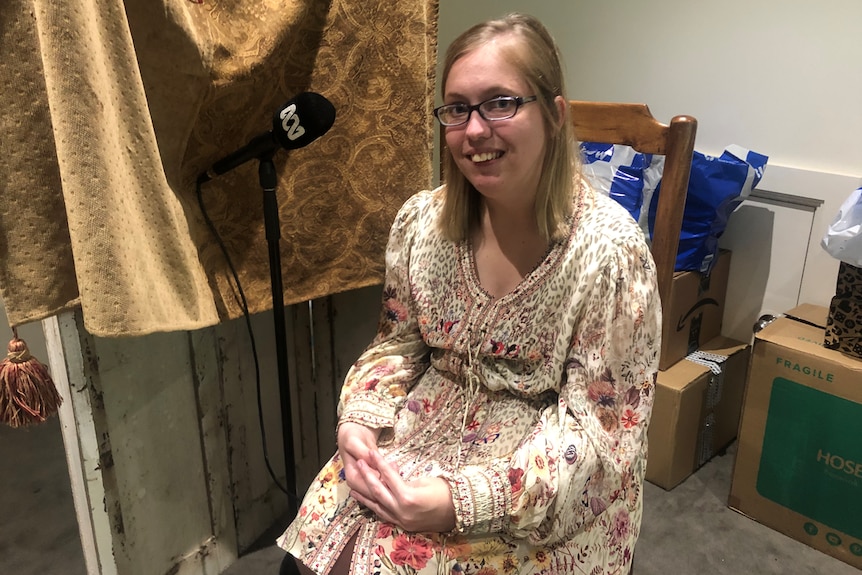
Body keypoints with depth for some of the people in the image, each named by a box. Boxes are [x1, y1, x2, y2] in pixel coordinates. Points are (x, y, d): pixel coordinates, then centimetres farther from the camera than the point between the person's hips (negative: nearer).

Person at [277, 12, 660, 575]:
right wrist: (359, 421, -10)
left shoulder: (609, 248, -19)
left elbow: (595, 421, -16)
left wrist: (465, 499, -24)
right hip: (429, 425, 4)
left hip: (546, 495, -4)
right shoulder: (422, 220, -4)